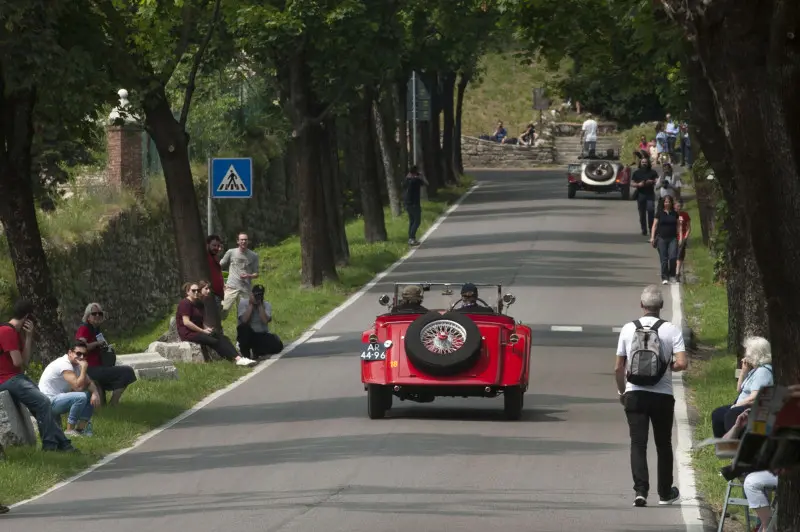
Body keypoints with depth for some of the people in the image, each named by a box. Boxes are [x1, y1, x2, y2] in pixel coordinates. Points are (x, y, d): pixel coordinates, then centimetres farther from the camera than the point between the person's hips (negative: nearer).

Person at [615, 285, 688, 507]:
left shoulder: (628, 329, 0)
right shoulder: (671, 330, -5)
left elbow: (618, 368, 4)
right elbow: (682, 363, -14)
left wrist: (621, 391, 19)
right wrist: (668, 366, 8)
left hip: (635, 395, 0)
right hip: (662, 395, 0)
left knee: (638, 443, -1)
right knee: (663, 444, 14)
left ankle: (640, 490, -18)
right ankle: (665, 493, 24)